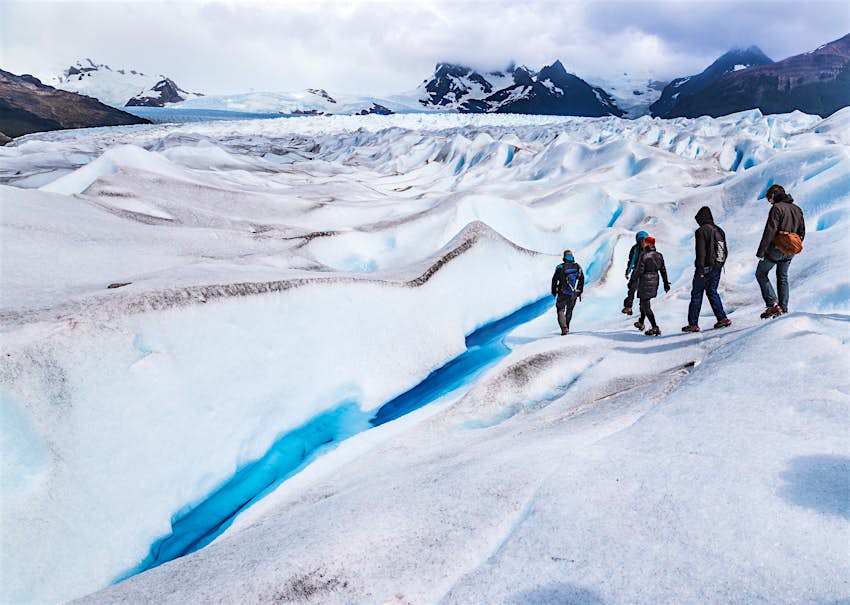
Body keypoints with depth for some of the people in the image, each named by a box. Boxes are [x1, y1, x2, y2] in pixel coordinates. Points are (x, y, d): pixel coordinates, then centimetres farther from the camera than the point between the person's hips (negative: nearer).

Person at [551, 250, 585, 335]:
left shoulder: (560, 267, -8)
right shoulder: (578, 267, 2)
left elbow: (554, 280, -4)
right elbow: (582, 280, 9)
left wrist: (554, 291, 10)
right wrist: (580, 292, 20)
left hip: (563, 294, -3)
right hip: (574, 294, 3)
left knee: (560, 310, 6)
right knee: (569, 310, 21)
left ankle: (564, 328, -13)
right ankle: (567, 327, 31)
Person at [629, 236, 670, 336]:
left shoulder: (643, 255, -15)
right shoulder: (659, 255, 5)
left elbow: (639, 270, -17)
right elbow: (663, 270, 10)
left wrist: (632, 281, -8)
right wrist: (666, 282, 17)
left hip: (645, 281, -8)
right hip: (654, 281, 8)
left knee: (646, 305, -3)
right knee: (644, 302, 24)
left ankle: (655, 328, -11)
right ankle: (641, 323, 36)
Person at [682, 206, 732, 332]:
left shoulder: (701, 231, -12)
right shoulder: (719, 231, 12)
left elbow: (701, 252, -17)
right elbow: (724, 251, 15)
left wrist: (700, 269, -16)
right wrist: (719, 265, 20)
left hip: (706, 268, -7)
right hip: (717, 268, 7)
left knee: (696, 294, -1)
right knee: (712, 292, 17)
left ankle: (693, 324, -1)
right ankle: (722, 318, 11)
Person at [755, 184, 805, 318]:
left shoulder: (777, 208, -12)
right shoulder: (797, 209, 13)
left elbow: (770, 231, -20)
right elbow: (802, 232, 18)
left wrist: (761, 252, -19)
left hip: (776, 248, -7)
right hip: (789, 252, 8)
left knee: (761, 273, 4)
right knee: (782, 277, 17)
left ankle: (772, 304, -9)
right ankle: (783, 309, 17)